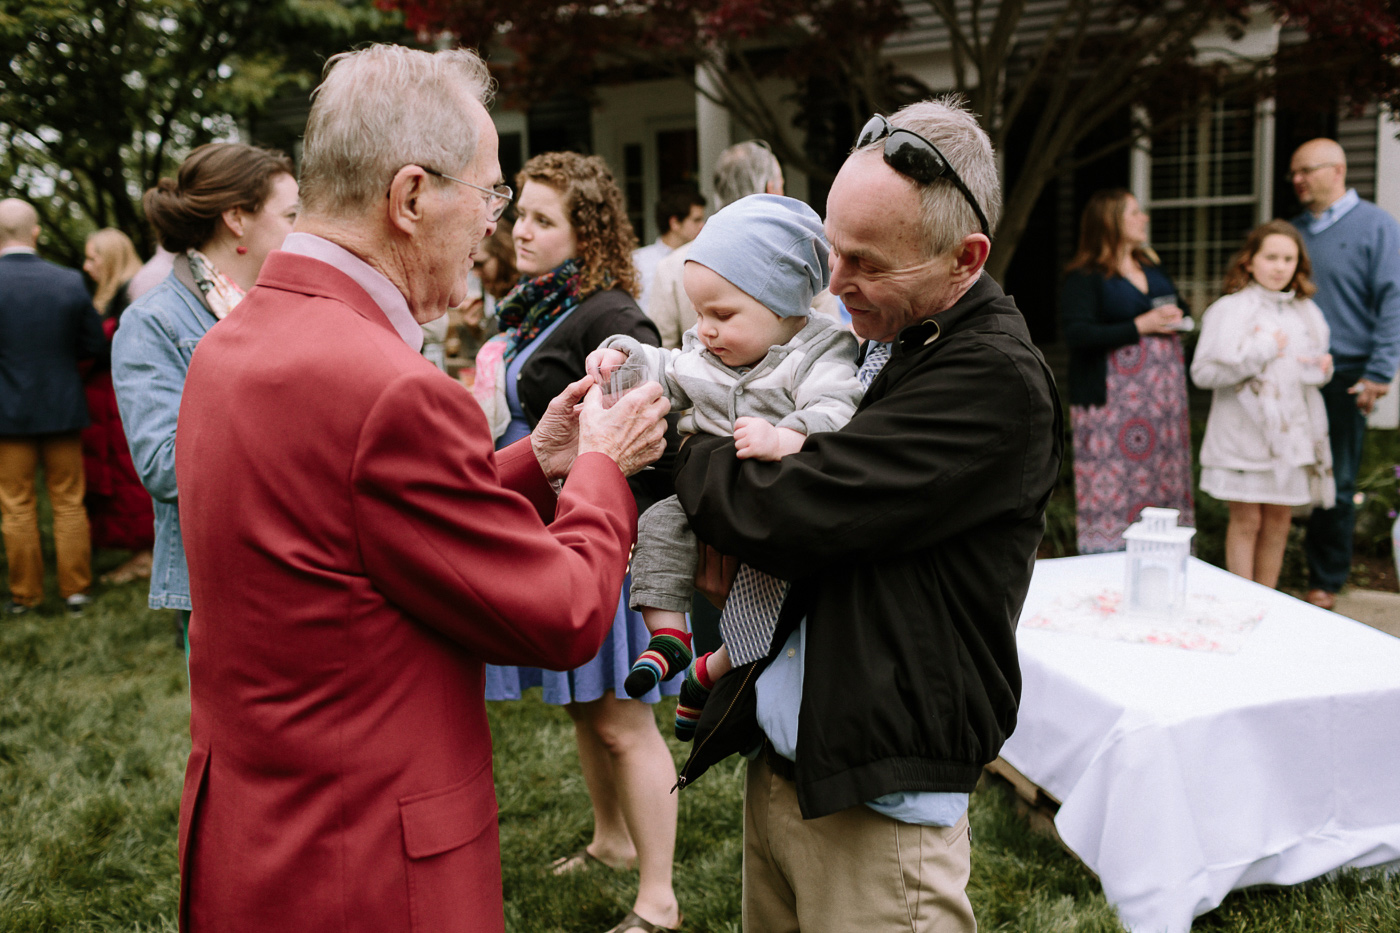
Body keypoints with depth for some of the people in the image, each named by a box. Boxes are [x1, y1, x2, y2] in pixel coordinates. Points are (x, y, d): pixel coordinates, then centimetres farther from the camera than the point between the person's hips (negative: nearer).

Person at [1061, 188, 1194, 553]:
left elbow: (1175, 308, 31)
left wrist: (1174, 319, 7)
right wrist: (1140, 326, -17)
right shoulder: (1084, 277, -5)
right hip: (1113, 397, -7)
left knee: (1163, 480, 5)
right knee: (1115, 481, -9)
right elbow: (1078, 335, -17)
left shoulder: (1151, 267, 19)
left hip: (1163, 394, 7)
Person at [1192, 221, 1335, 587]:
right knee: (1247, 520, -2)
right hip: (1243, 431, -5)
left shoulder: (1306, 312, 12)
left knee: (1279, 520, 9)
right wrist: (1258, 353, -18)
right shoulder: (1228, 310, -6)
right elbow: (1202, 372, -13)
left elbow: (1313, 367, 23)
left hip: (1292, 431, 5)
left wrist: (1321, 368, 0)